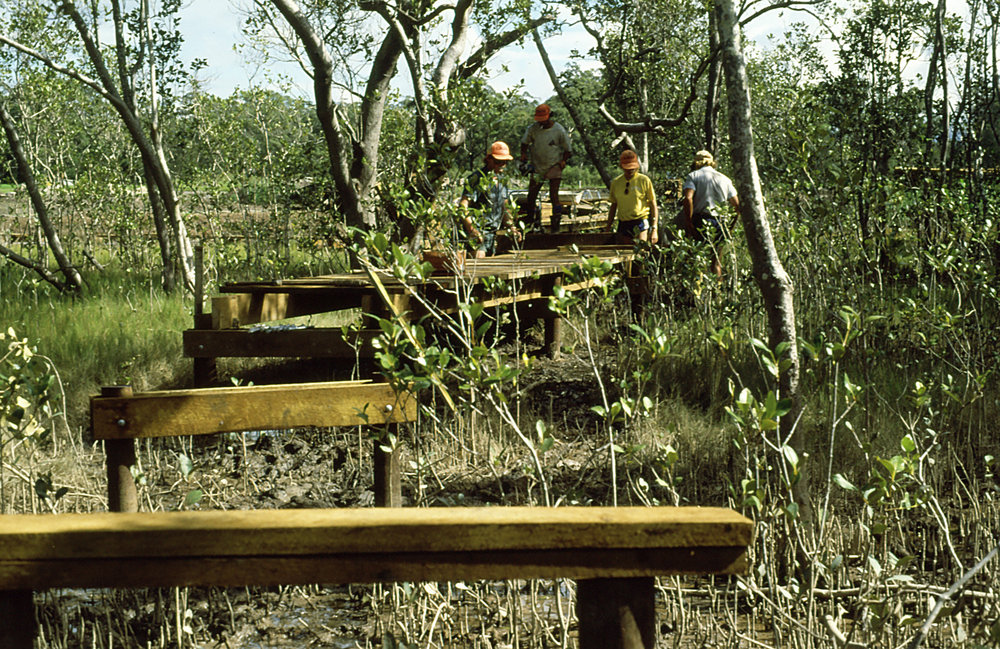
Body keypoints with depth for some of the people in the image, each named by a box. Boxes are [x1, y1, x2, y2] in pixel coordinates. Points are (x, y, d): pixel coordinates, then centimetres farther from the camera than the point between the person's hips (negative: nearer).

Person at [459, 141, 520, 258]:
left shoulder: (502, 180, 14)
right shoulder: (477, 178, -11)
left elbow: (505, 208, 23)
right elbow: (463, 207, -17)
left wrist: (511, 226, 7)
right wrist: (472, 230, -27)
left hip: (492, 234, 8)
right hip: (477, 232, -8)